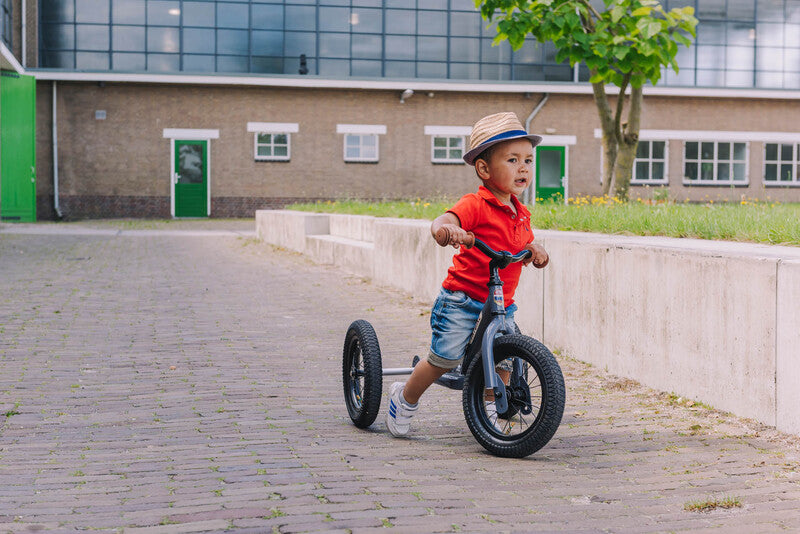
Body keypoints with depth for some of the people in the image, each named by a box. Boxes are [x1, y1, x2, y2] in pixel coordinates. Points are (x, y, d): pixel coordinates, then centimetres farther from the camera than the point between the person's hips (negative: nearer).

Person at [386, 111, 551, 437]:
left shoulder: (521, 213, 9)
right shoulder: (475, 205, -15)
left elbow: (525, 244, 20)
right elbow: (441, 222, -30)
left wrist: (536, 251, -5)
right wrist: (446, 229, -55)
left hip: (501, 304, 7)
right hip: (461, 299, -7)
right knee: (445, 358, -7)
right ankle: (404, 399, 17)